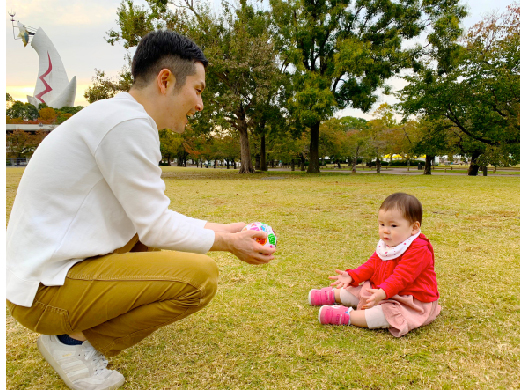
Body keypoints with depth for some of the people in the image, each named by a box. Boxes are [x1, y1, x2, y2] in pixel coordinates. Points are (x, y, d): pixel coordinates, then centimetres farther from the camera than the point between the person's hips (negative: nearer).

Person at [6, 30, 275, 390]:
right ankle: (73, 340, -2)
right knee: (201, 275, -19)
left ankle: (78, 325, 14)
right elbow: (156, 227, -17)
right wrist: (227, 243, -5)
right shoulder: (129, 124, -20)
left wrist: (217, 229, 12)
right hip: (45, 289, -10)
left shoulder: (121, 117, 9)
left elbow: (153, 213, 14)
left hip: (50, 262, 10)